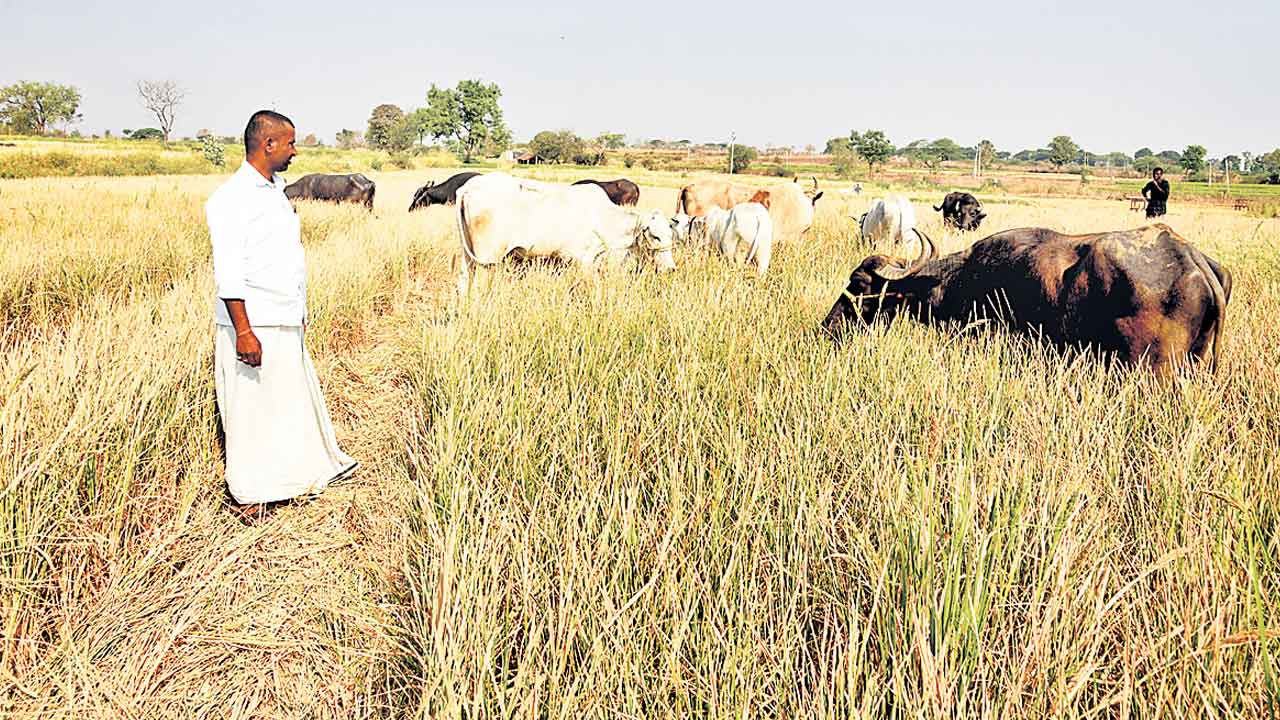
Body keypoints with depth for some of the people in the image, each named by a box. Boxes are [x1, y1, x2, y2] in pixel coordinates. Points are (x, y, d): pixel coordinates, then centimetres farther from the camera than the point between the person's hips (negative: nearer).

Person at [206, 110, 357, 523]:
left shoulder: (275, 190, 14)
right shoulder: (232, 199, -14)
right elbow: (228, 272, -19)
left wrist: (300, 313, 21)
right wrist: (243, 330, -23)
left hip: (286, 323, 9)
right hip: (252, 327, -9)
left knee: (297, 398, 19)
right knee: (253, 410, 2)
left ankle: (315, 467, 34)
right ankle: (250, 496, 16)